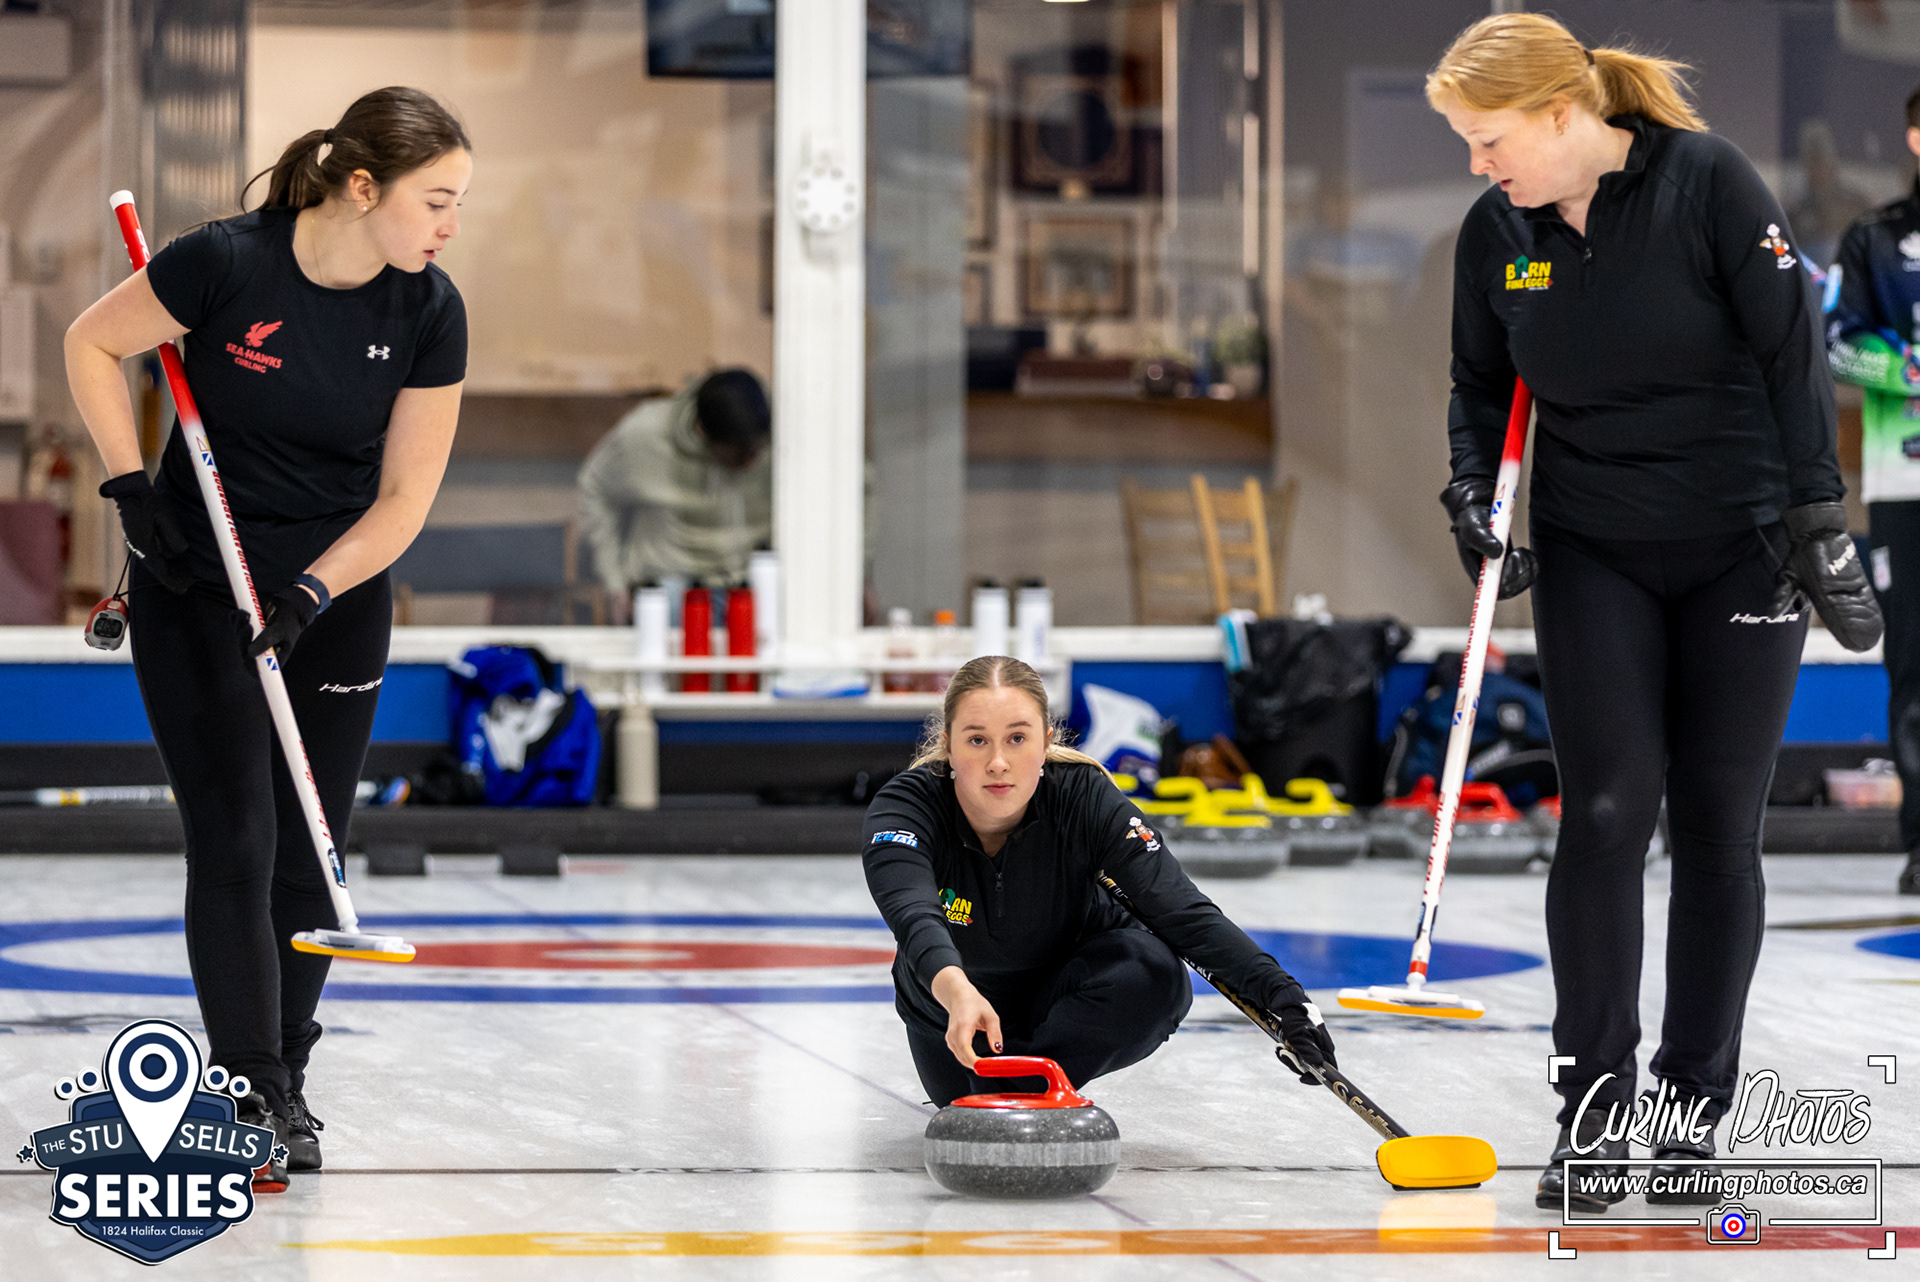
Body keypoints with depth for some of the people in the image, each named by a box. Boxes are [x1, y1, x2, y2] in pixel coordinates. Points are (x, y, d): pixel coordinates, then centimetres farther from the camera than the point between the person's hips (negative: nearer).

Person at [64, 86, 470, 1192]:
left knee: (307, 854, 5)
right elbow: (94, 343, -5)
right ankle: (254, 1093, -4)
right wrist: (131, 487, -12)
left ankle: (284, 1083, 18)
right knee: (234, 842, -8)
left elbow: (405, 498, -8)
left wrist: (311, 594, -20)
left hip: (337, 601, 3)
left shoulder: (430, 313, -12)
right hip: (197, 590, -3)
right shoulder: (225, 265, -21)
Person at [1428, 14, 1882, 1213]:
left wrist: (1819, 519, -14)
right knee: (1605, 814, -8)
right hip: (1593, 557, 3)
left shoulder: (1708, 180, -15)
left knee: (1719, 829, 2)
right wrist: (1474, 495, -5)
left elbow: (1793, 347, -12)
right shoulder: (1497, 231, -2)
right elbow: (1481, 382, 12)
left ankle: (1699, 1103, 13)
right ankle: (1594, 1106, -4)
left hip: (1741, 550, -2)